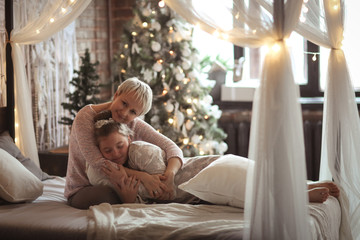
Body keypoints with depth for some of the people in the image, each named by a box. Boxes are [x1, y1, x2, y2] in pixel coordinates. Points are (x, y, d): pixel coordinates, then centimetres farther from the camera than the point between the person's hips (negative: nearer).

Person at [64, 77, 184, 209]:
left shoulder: (134, 124, -4)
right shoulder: (86, 117, -18)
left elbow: (172, 148, -9)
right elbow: (98, 163, -28)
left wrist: (169, 175, -33)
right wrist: (143, 176, -35)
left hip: (116, 187, 4)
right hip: (81, 191, -4)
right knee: (104, 195, -37)